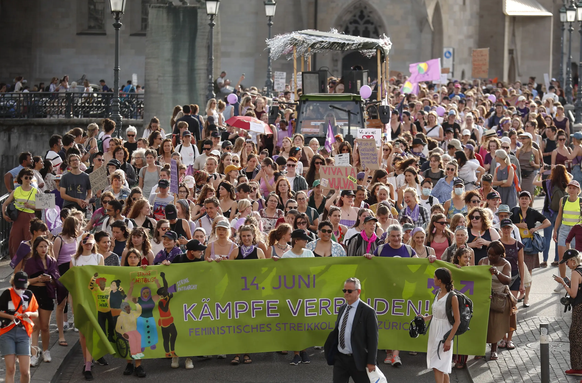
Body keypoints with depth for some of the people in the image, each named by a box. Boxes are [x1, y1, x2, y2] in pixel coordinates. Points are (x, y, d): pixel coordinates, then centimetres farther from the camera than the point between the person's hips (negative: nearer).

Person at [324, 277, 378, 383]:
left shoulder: (368, 311, -11)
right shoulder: (342, 308, 11)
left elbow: (373, 338, -11)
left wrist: (371, 362, -14)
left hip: (358, 360, -6)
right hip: (340, 358, 6)